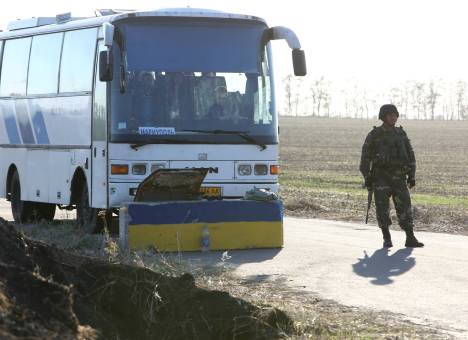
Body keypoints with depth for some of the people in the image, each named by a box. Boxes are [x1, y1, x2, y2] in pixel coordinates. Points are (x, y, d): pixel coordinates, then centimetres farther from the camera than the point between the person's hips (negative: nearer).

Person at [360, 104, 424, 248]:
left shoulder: (401, 134, 8)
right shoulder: (374, 135, -3)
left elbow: (410, 155, 10)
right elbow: (365, 156, -3)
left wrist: (412, 175, 3)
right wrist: (367, 177, -8)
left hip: (398, 177, 3)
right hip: (381, 176, -3)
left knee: (404, 206, -4)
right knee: (383, 208, -3)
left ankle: (410, 239, -4)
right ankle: (387, 239, 9)